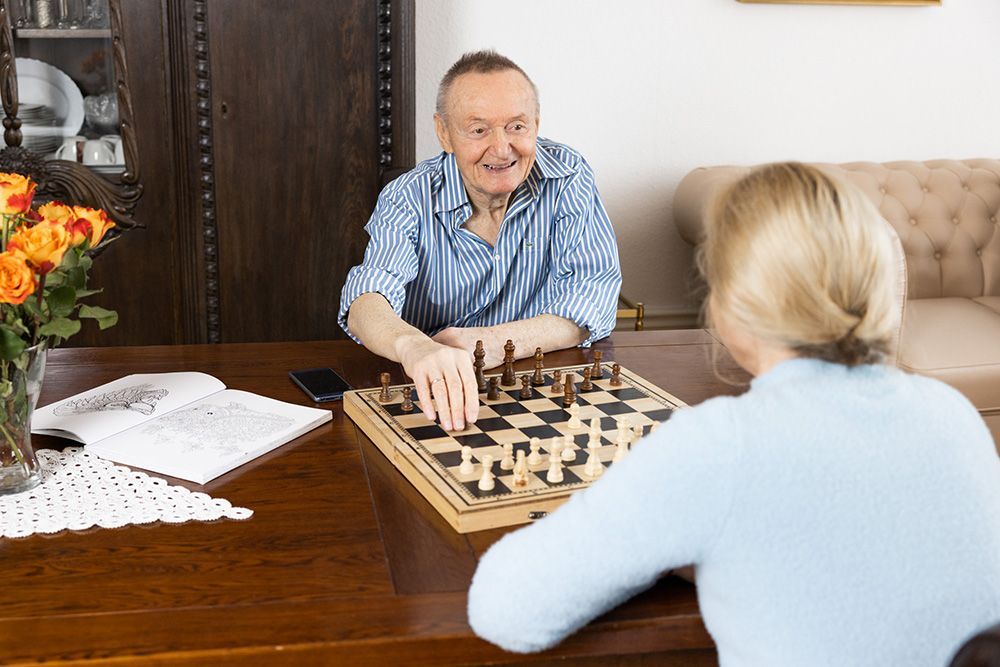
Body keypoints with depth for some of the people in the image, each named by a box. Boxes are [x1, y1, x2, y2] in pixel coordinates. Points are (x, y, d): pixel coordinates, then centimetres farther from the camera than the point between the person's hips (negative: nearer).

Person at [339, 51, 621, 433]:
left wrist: (494, 343, -26)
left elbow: (592, 302, -10)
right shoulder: (410, 198, -7)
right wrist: (414, 346, -48)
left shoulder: (567, 178, -4)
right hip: (432, 401, -1)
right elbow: (366, 303, -24)